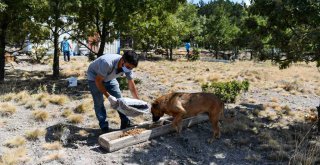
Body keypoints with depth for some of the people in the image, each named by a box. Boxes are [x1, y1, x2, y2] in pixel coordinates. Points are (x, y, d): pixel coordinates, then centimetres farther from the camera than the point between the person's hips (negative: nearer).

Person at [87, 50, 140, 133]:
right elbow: (98, 81, -32)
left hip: (109, 78, 5)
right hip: (95, 77, -5)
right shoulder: (107, 63, -43)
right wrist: (109, 97, -33)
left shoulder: (128, 66, -24)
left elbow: (131, 86, -13)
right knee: (99, 102, -9)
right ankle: (104, 126, 6)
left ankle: (125, 123, 8)